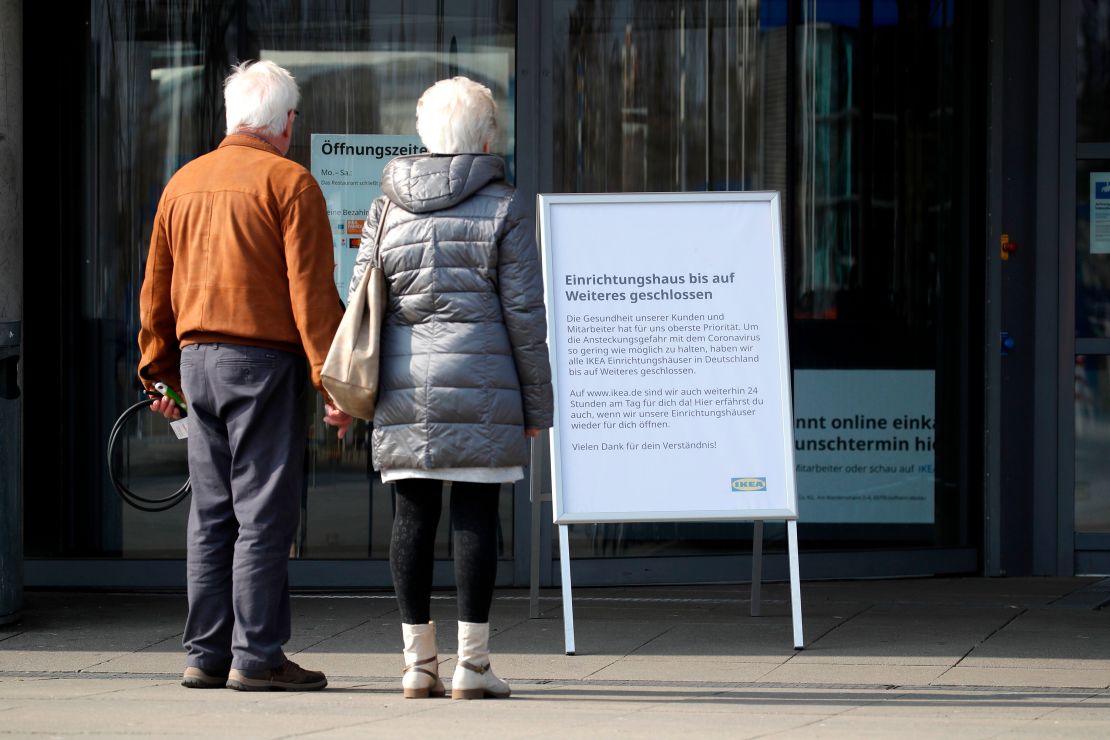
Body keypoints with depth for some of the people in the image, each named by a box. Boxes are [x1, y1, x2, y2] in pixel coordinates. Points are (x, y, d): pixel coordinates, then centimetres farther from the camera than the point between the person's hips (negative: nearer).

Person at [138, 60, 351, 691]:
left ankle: (206, 655, 11)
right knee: (265, 513, -4)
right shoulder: (289, 183, -7)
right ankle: (257, 656, -5)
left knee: (212, 514, 10)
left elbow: (156, 290, 17)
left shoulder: (184, 183, 13)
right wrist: (332, 378, -12)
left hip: (196, 358, 6)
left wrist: (159, 372, 24)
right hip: (264, 357, -6)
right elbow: (312, 290, -13)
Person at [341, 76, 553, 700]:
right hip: (483, 391, -3)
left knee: (414, 516, 5)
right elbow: (524, 313, -3)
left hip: (405, 390, 3)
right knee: (476, 515, -1)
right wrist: (536, 401, 3)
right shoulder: (504, 207, -2)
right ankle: (472, 665, -1)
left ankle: (418, 662, 7)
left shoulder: (387, 208, 9)